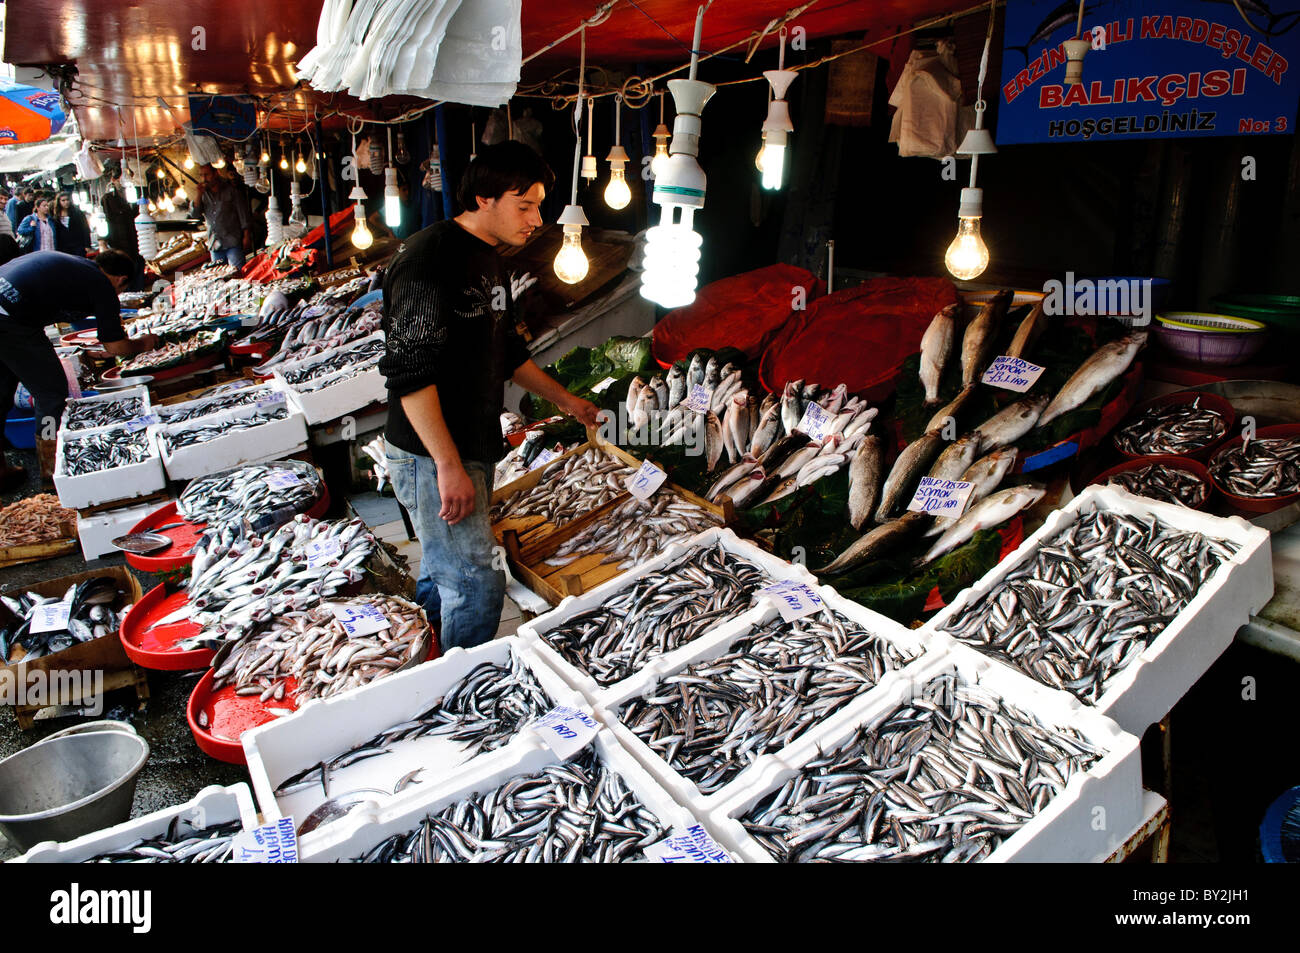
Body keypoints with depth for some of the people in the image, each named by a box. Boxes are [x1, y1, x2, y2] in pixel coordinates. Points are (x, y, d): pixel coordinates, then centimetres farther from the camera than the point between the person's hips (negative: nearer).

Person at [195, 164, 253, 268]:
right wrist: (199, 194, -4)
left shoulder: (231, 190, 2)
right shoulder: (204, 194, 13)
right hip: (214, 244, 5)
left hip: (233, 242, -5)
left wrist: (246, 236, -7)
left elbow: (244, 214, 0)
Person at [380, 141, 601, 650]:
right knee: (478, 584, -7)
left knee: (443, 572, 20)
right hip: (432, 457, -9)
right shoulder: (430, 258, -18)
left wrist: (565, 399, 26)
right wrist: (449, 465, -25)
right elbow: (409, 370, -23)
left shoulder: (487, 257, 13)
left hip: (471, 448, 9)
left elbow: (505, 349, 24)